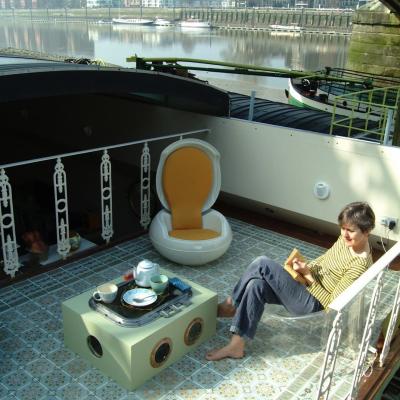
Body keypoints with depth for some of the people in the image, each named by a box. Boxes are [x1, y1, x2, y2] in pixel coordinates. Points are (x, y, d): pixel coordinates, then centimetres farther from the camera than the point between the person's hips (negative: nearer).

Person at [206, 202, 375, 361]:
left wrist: (308, 276, -18)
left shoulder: (360, 265, -21)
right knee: (256, 285, -18)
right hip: (307, 286, 9)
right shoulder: (345, 240, 3)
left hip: (313, 303, -9)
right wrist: (306, 267, -1)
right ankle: (236, 345, -9)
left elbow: (334, 303, -20)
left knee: (262, 263, -21)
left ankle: (231, 305, -3)